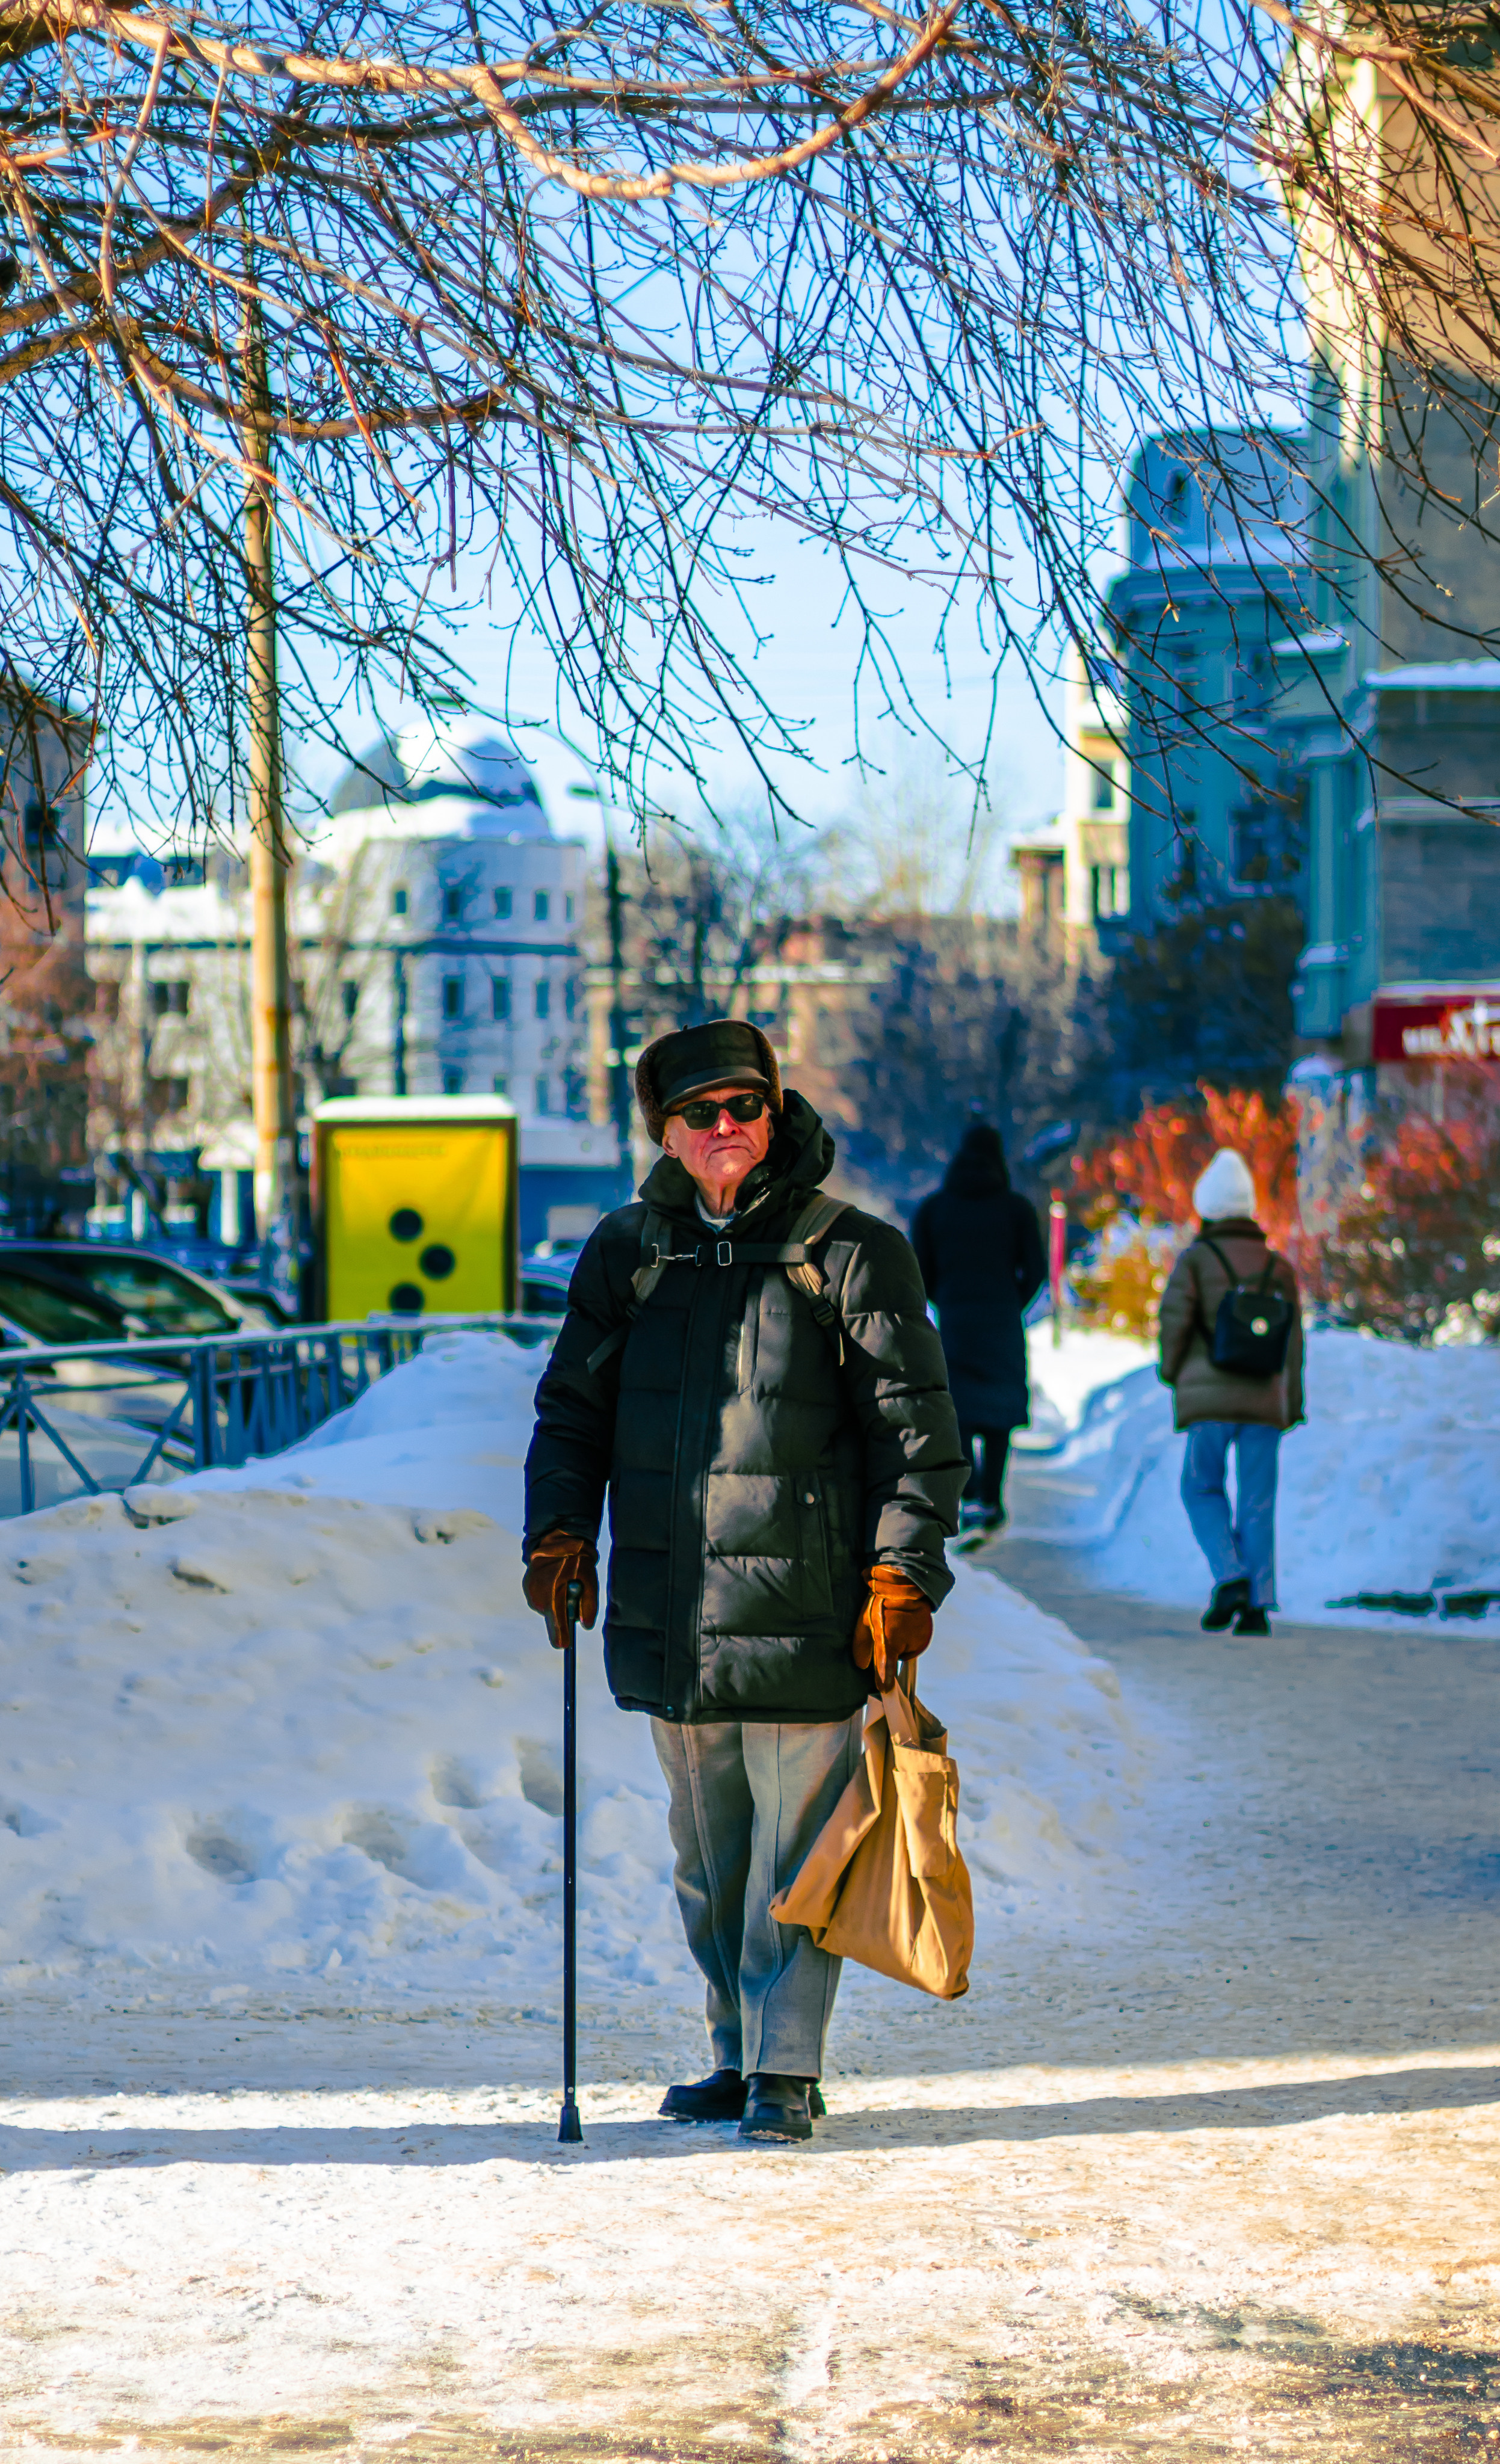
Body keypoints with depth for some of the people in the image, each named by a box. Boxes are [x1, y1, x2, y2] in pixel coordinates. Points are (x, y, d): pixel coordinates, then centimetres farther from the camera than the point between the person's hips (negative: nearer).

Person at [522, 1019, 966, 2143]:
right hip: (670, 1619, 5)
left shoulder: (851, 1254, -1)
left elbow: (916, 1427, -2)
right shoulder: (627, 1254, 11)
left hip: (803, 1620, -4)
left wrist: (903, 1569, -9)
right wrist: (560, 1529, 3)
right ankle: (740, 2055, 23)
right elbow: (574, 1406, 17)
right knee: (710, 1866, 12)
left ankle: (787, 2070, 3)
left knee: (795, 1855, -4)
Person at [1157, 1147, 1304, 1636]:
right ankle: (1258, 1605, 0)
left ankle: (1229, 1575, -8)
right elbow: (1292, 1339, 8)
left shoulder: (1195, 1260, -2)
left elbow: (1174, 1316, -10)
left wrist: (1170, 1369, 8)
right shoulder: (1278, 1266, 8)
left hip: (1210, 1396, -2)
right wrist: (1292, 1404, 13)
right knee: (1257, 1501, 5)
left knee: (1202, 1489, 13)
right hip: (1263, 1396, 3)